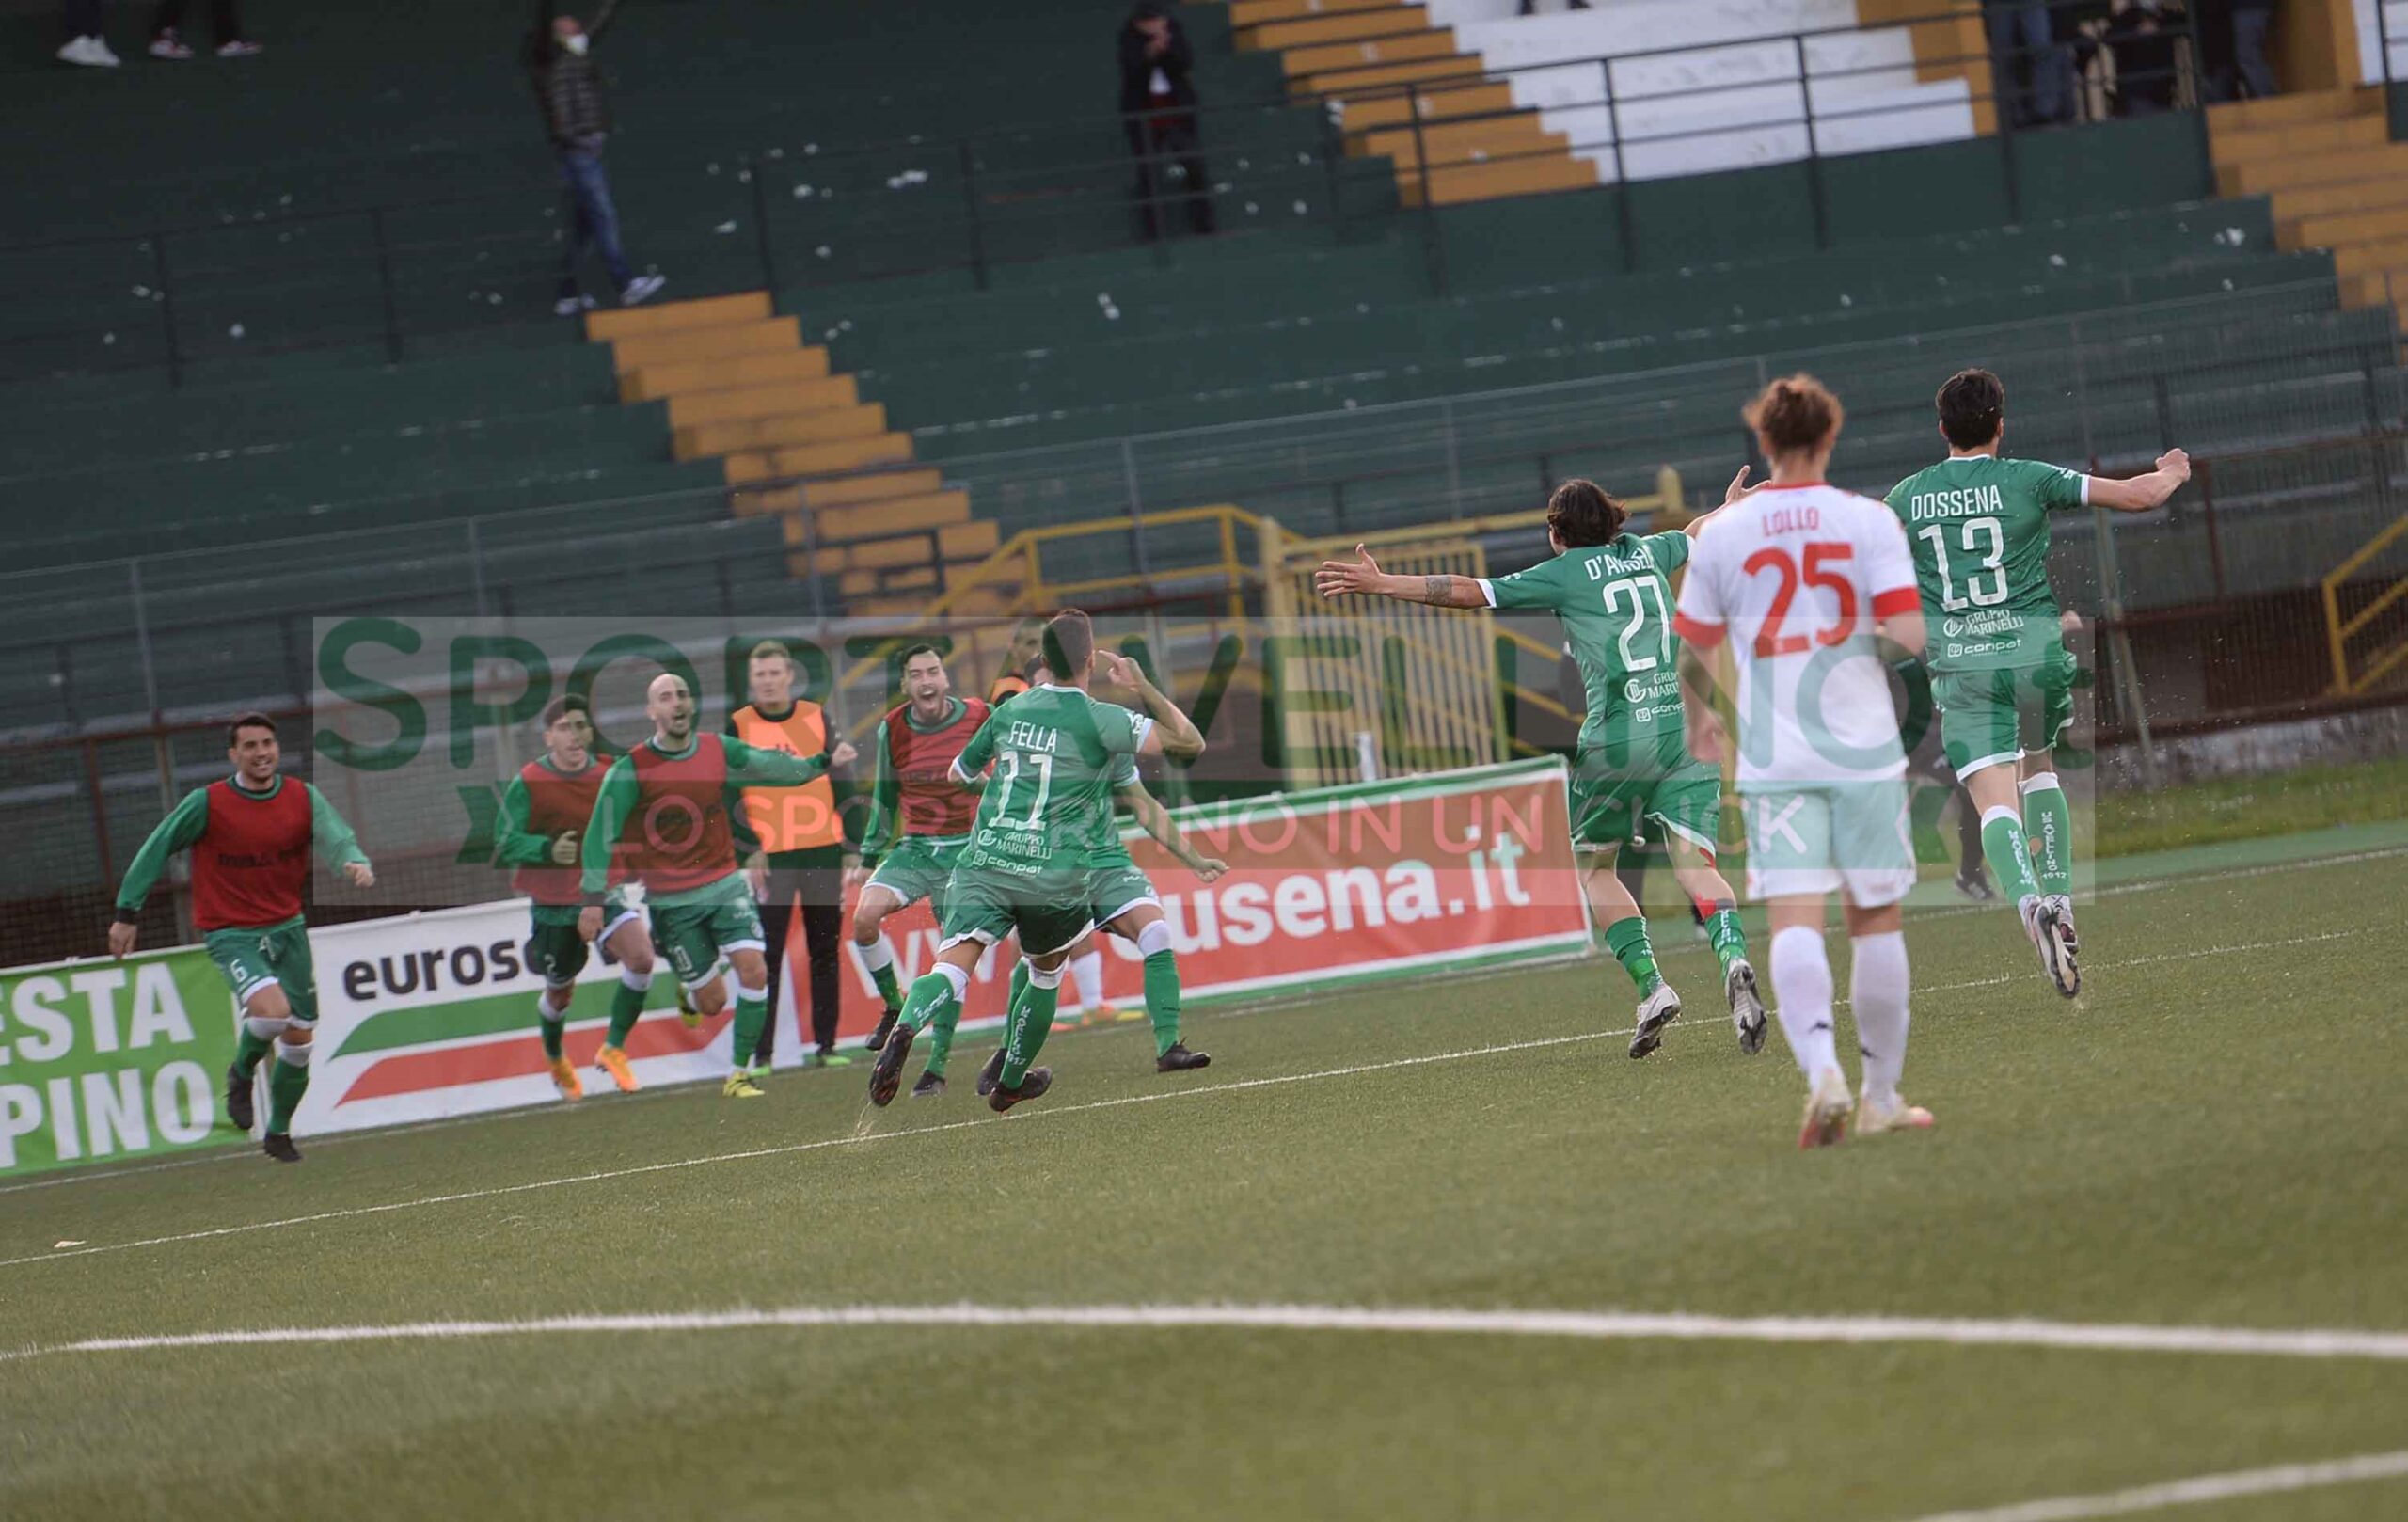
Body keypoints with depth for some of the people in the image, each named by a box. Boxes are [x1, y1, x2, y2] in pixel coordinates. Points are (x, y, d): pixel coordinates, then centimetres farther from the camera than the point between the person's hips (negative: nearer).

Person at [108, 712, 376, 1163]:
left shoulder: (303, 798, -2)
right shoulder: (207, 803, -11)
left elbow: (337, 840, -14)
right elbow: (156, 850, -3)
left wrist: (357, 864, -38)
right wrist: (127, 912, -3)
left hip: (287, 927, 4)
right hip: (230, 934, -4)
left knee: (300, 1037, 7)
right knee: (273, 1009, -29)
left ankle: (279, 1134, 29)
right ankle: (241, 1074, 3)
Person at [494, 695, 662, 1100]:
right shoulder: (527, 784, -13)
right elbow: (505, 844, -16)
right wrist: (548, 850, -32)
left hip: (604, 892, 2)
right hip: (553, 901, -2)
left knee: (641, 956, -23)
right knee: (560, 990, 12)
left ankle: (613, 1050, -6)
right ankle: (557, 1063, 44)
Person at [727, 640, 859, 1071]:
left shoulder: (816, 716, 7)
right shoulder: (738, 726, 0)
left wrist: (853, 848, 7)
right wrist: (749, 848, -11)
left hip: (822, 850, 3)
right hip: (769, 857, -3)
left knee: (825, 952, 6)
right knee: (766, 958, -4)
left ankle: (826, 1046, 12)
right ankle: (761, 1053, 0)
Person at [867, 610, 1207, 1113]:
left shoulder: (1011, 710, 10)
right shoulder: (1100, 720, -5)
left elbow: (959, 775, 25)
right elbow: (1190, 743, -5)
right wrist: (1142, 685, 3)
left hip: (983, 864, 2)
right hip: (1053, 878, -2)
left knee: (953, 968, -12)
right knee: (1047, 973, 25)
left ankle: (905, 1028, -43)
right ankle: (1010, 1083, 35)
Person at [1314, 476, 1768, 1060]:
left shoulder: (1564, 573, 3)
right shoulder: (1647, 553, 17)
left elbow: (1469, 592, -1)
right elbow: (1696, 532, 39)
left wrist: (1380, 584, 3)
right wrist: (1732, 507, 62)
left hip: (1616, 738, -4)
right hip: (1686, 728, 4)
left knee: (1595, 866, 13)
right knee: (1695, 863, -4)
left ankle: (1650, 984, -2)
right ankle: (1733, 958, -32)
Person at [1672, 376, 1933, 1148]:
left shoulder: (1722, 534, 3)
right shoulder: (1869, 521, -2)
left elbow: (1692, 653, 9)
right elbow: (1907, 634, -10)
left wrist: (1698, 721, 29)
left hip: (1775, 759, 0)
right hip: (1864, 751, 0)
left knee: (1794, 920, -8)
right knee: (1876, 919, 11)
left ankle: (1821, 1068, -30)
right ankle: (1882, 1095, 17)